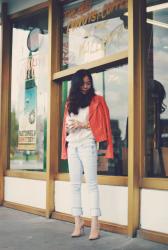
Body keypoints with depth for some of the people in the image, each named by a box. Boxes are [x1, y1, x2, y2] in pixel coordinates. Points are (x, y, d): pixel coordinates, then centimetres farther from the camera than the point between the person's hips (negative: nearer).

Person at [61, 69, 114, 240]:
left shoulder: (97, 100, 4)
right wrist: (69, 128, -2)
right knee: (75, 185, 2)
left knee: (91, 183, -9)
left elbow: (101, 124, -3)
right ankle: (78, 222, 4)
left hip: (87, 145, -5)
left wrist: (82, 125, -11)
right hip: (72, 146, 5)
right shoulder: (70, 103, 17)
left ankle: (95, 224, -11)